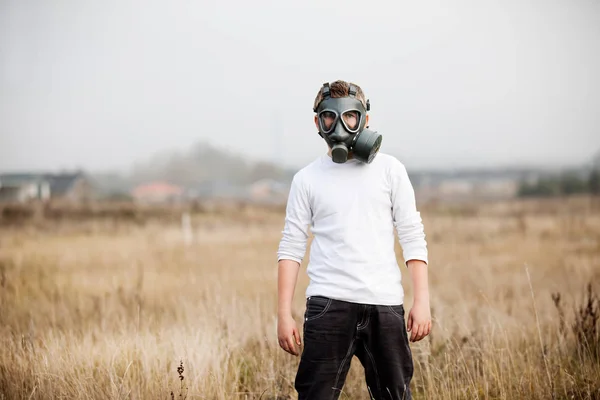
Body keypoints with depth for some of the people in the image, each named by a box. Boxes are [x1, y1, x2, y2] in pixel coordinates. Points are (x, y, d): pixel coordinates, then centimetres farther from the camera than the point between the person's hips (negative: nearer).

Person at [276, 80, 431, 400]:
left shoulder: (389, 170, 8)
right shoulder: (307, 179, 7)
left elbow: (413, 238, 5)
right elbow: (291, 248, 5)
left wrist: (421, 301, -3)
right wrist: (284, 314, -3)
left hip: (385, 303, 1)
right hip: (328, 303, -1)